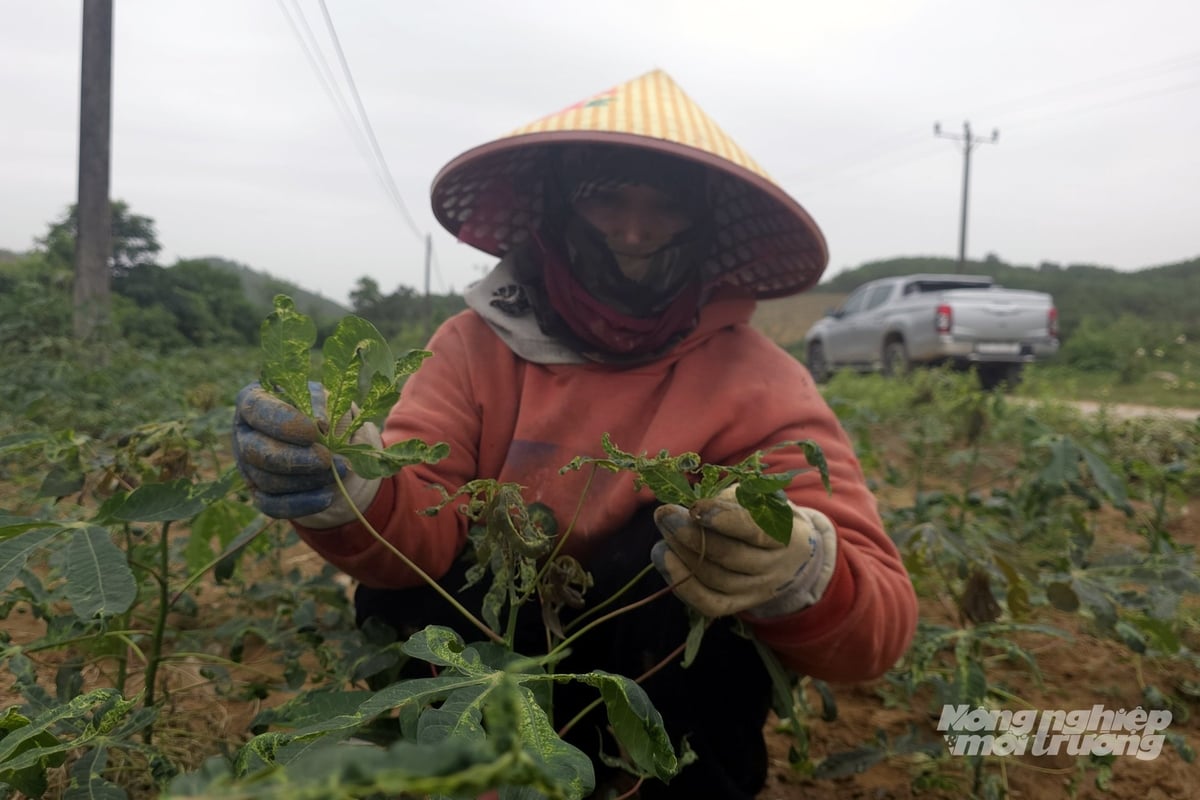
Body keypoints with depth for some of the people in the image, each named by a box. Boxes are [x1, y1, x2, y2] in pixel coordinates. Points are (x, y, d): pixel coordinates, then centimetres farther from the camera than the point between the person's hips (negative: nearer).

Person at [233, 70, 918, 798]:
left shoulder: (756, 382, -18)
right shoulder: (479, 343, -9)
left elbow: (878, 624, -25)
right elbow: (423, 521, -21)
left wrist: (794, 572, -48)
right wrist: (351, 493, -44)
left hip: (668, 685, -1)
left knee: (671, 535, -29)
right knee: (402, 580, -24)